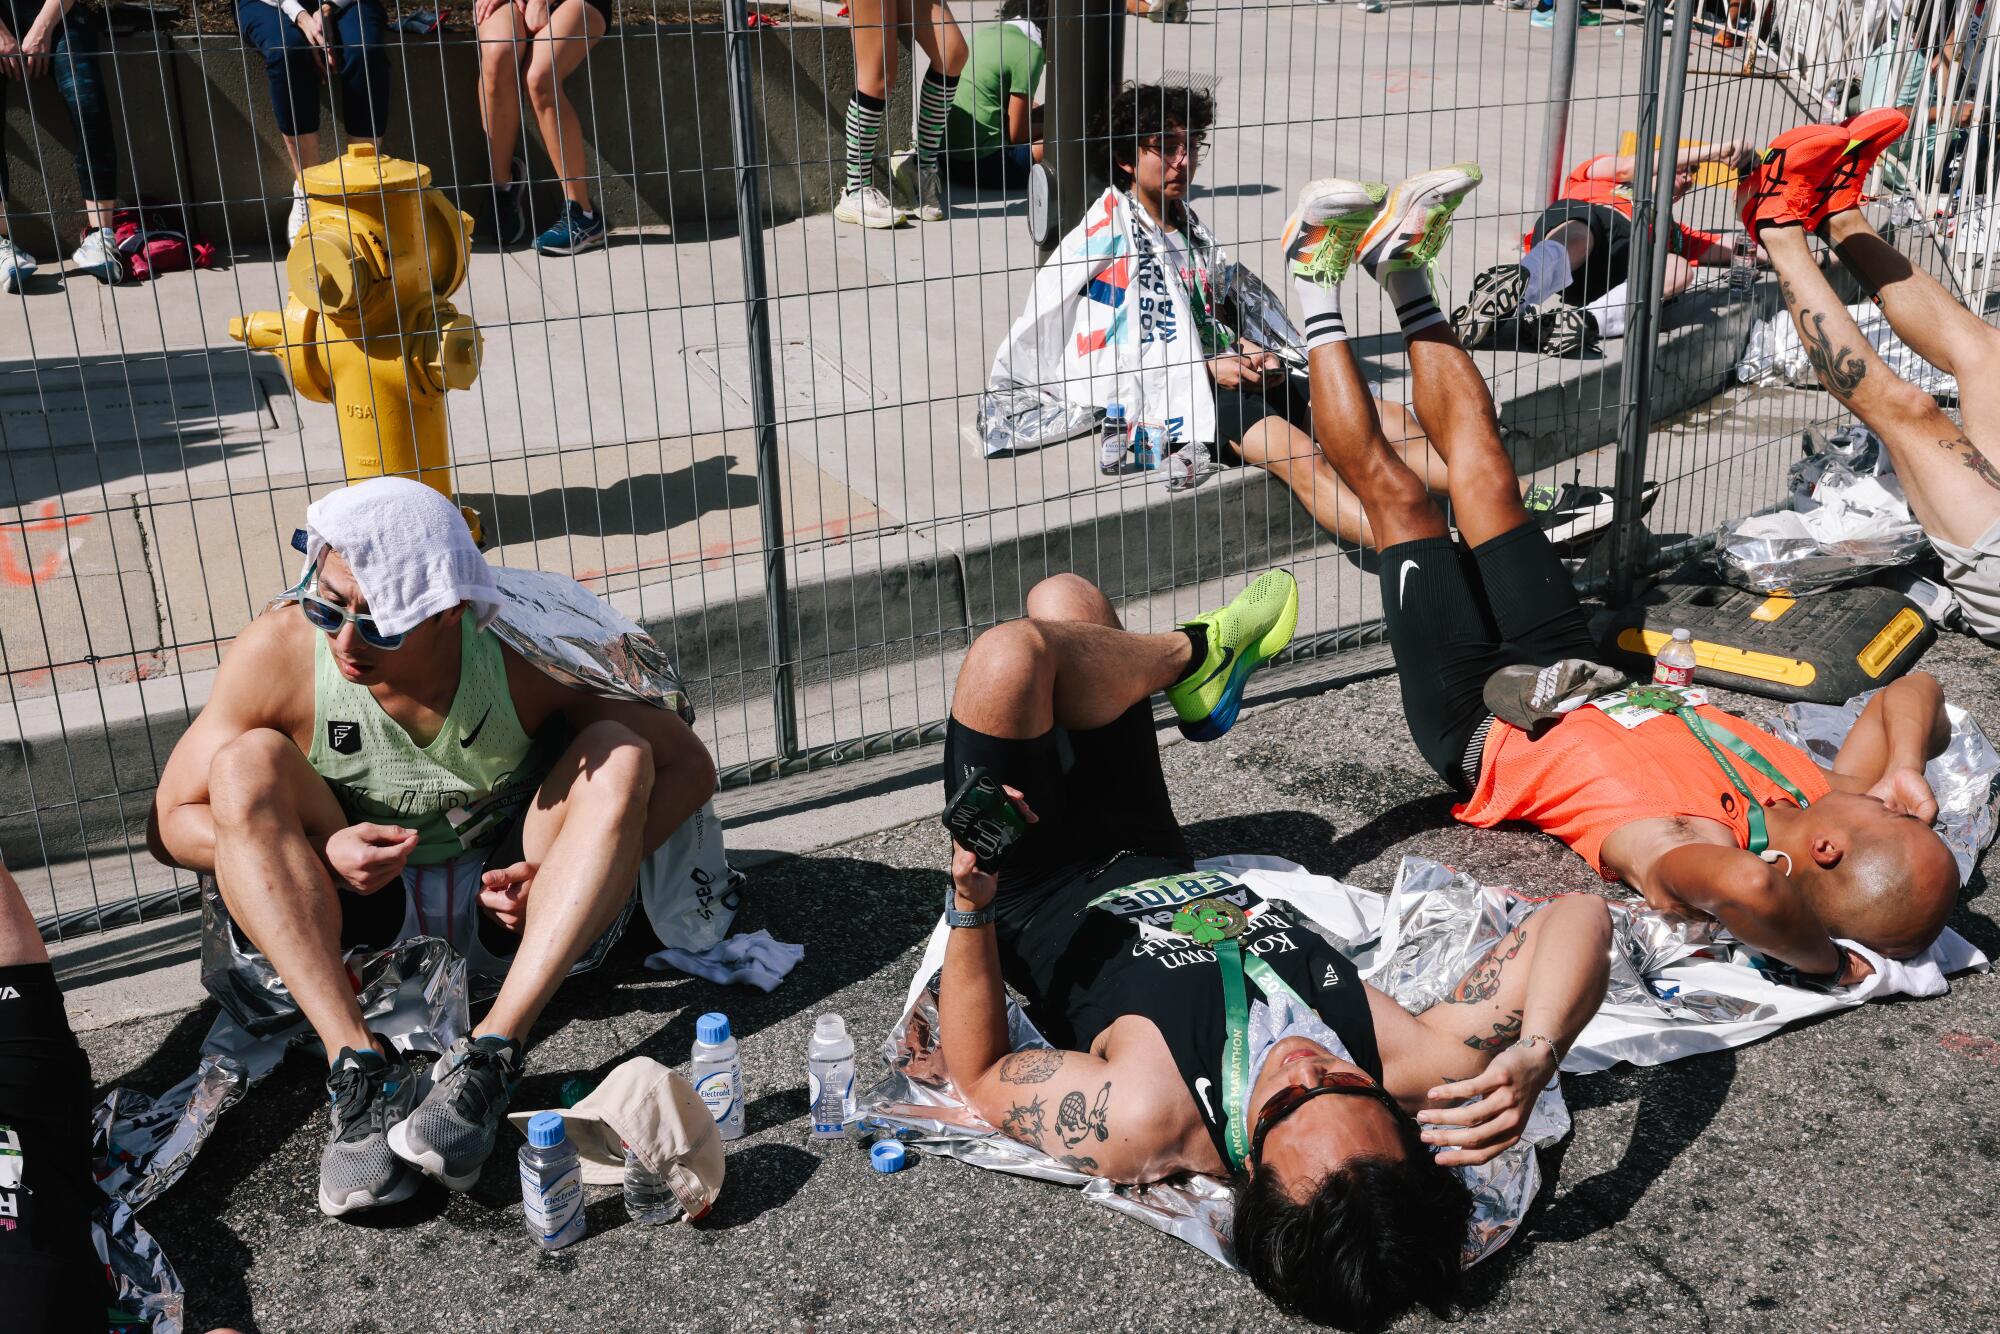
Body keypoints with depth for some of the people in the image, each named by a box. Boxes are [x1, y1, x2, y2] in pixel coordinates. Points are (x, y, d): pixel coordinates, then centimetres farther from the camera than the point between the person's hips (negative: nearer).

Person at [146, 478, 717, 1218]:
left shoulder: (522, 655, -24)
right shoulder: (280, 650, -22)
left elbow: (689, 764, -15)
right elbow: (170, 823, -12)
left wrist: (577, 871, -28)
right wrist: (318, 854, -29)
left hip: (502, 892, 0)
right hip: (351, 898, 1)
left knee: (618, 754, -26)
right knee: (247, 761, -25)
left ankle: (488, 1059, -35)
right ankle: (360, 1067, -32)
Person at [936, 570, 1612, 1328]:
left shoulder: (1141, 1125, -42)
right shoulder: (1412, 1069, -33)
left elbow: (976, 1075, -25)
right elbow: (1579, 917, -29)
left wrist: (969, 910, -38)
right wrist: (1533, 1061, -47)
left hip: (1034, 901, -3)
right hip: (1163, 869, 3)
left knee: (1009, 658, -20)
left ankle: (1194, 656, 17)